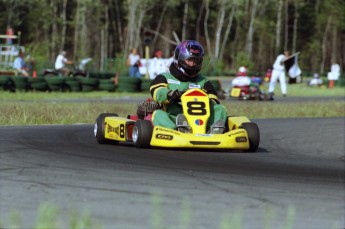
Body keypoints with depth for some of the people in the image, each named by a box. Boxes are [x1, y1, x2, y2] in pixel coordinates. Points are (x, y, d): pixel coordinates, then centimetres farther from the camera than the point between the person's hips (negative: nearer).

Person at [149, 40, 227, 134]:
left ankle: (215, 129, -51)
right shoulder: (165, 78, 18)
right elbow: (158, 92, -5)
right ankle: (176, 130, -62)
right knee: (158, 114, -30)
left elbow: (214, 101, 12)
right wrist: (170, 95, -28)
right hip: (172, 121, -2)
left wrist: (209, 103, -14)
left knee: (219, 109, -17)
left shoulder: (203, 83, 25)